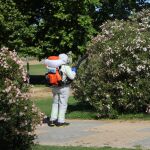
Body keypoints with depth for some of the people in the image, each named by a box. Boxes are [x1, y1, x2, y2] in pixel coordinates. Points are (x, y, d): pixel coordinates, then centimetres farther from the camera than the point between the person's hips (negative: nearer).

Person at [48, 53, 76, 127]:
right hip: (64, 88, -6)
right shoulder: (66, 67, -14)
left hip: (55, 88, 6)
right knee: (63, 104, 2)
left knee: (55, 103, 17)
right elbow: (71, 77, -16)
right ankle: (60, 121, 3)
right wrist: (73, 71, 3)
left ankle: (52, 119, 16)